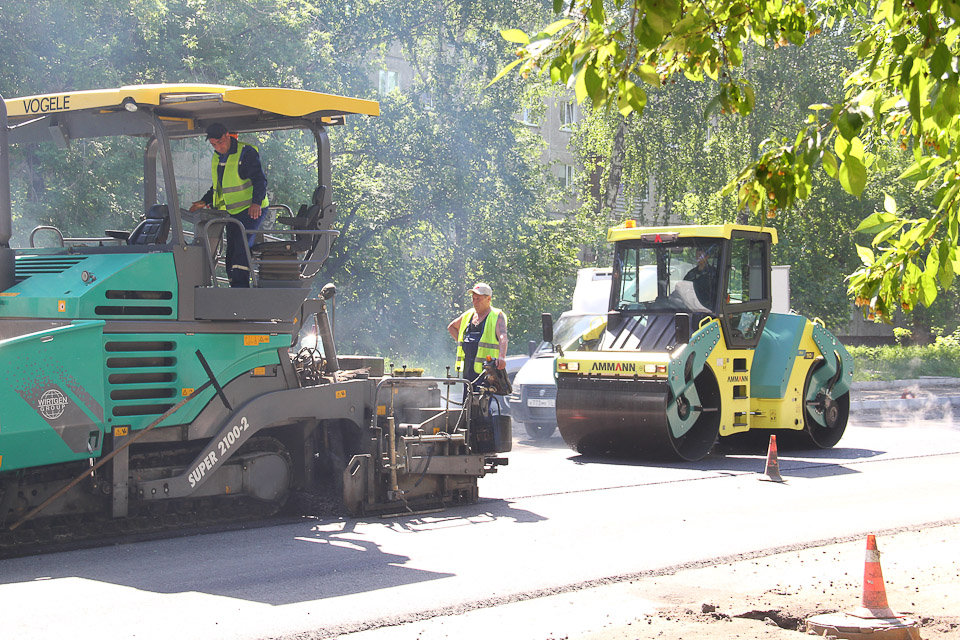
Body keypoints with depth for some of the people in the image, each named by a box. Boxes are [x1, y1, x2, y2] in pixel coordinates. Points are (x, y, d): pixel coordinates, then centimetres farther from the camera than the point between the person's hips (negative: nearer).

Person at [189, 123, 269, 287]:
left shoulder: (247, 153, -11)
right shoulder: (216, 158, 14)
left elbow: (260, 180, -19)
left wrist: (256, 202, -33)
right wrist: (204, 201, 16)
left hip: (251, 211, -8)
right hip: (232, 212, 8)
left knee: (242, 247, -21)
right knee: (231, 251, 4)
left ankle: (240, 287, -24)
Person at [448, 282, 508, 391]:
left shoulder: (497, 316, -2)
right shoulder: (468, 315, 17)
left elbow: (502, 337, -18)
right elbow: (451, 327, 35)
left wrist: (502, 357, -36)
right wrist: (460, 341, 17)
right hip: (467, 369, 7)